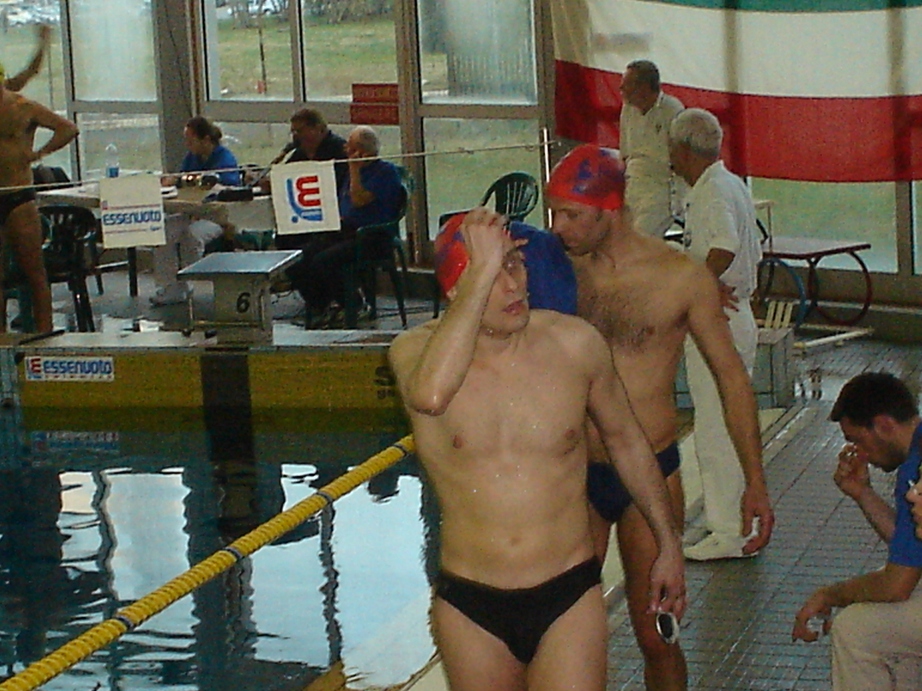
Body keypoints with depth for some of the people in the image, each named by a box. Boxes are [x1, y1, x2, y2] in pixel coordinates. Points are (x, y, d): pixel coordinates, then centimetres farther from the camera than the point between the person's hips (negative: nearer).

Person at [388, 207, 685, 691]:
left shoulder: (575, 343, -2)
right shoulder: (416, 349, -8)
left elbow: (625, 441, 14)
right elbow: (431, 394, -34)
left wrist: (667, 543, 20)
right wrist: (482, 273, -29)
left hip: (568, 599, 0)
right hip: (469, 610, 0)